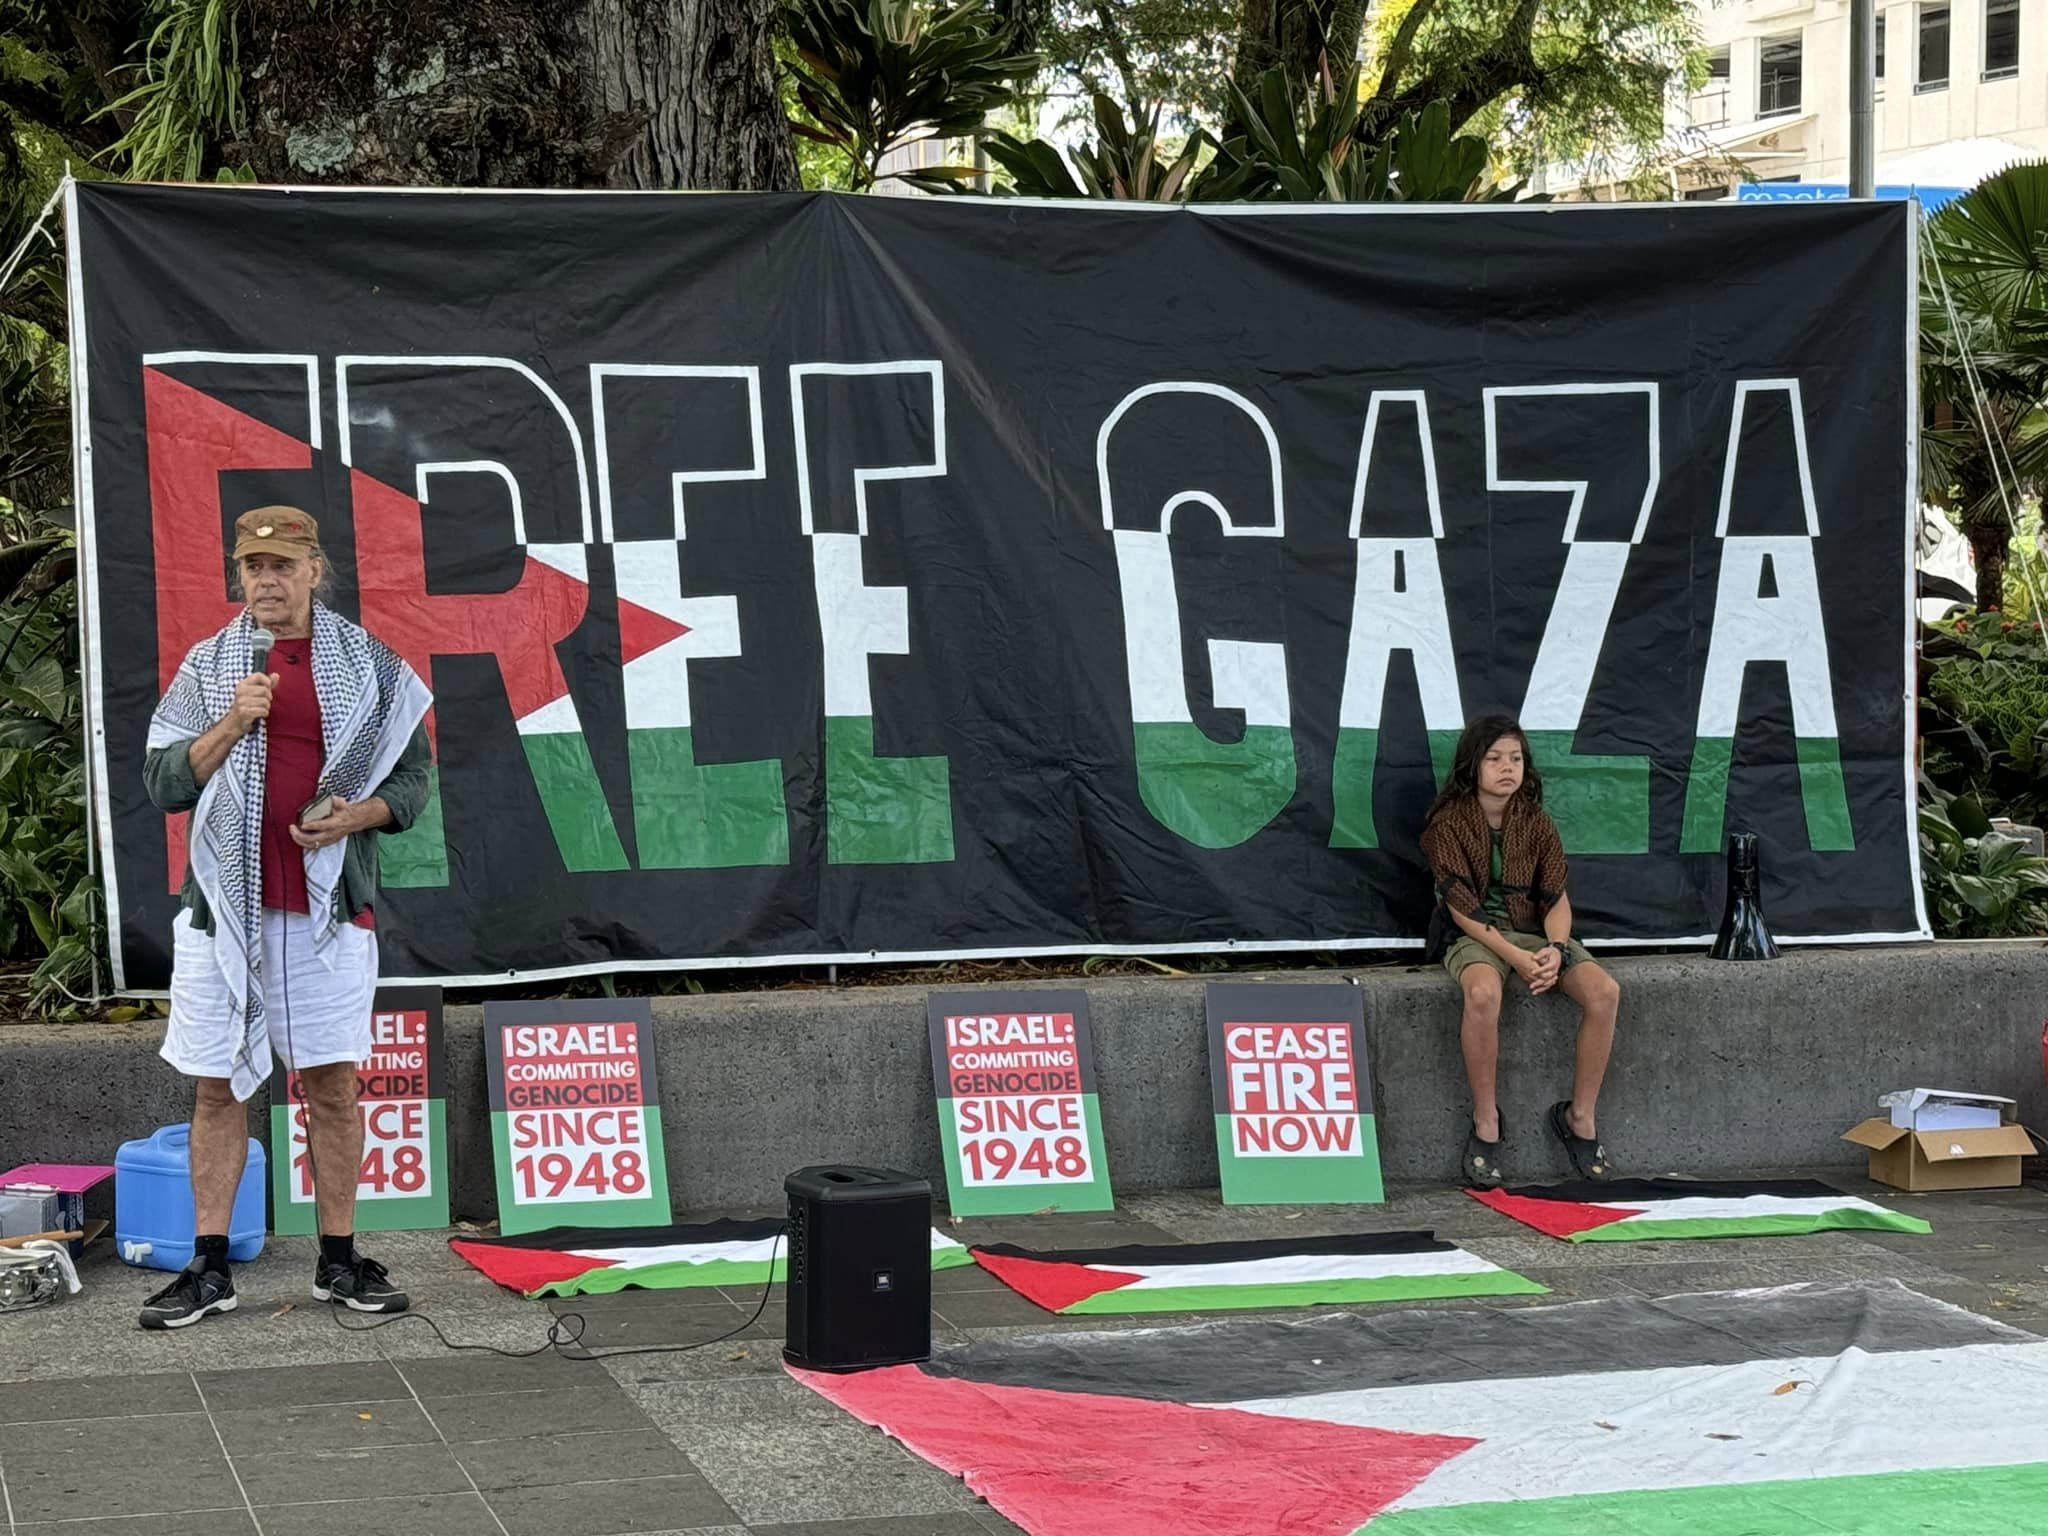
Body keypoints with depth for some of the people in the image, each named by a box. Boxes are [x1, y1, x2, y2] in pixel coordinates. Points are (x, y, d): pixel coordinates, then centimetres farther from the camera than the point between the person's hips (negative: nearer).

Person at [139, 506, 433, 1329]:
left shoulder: (368, 665, 6)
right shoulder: (206, 666, 7)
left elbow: (411, 778, 8)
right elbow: (164, 782, 1)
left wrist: (357, 815, -11)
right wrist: (233, 722, -13)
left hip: (329, 905, 0)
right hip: (226, 902, 1)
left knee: (332, 1083, 2)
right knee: (217, 1086, 2)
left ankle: (339, 1262, 10)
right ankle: (208, 1270, 6)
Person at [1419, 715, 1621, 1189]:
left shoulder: (1536, 822, 6)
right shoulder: (1448, 823, -6)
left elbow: (1557, 897, 3)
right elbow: (1461, 907, -12)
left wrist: (1556, 948, -19)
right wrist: (1514, 957, -23)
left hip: (1533, 930, 4)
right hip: (1473, 936, -4)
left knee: (1604, 991, -23)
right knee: (1483, 992, -40)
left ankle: (1580, 1117, -10)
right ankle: (1486, 1125, -26)